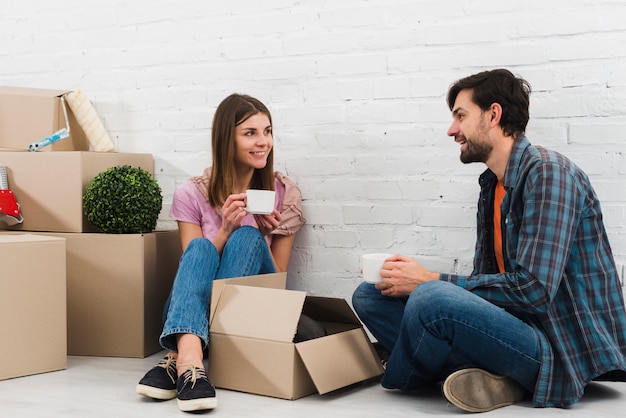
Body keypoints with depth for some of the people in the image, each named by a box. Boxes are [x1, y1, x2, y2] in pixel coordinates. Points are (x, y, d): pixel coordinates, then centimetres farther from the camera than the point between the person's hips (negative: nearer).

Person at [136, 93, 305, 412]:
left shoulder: (285, 194, 1)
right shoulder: (192, 195, -1)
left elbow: (278, 278, 3)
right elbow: (194, 260, -3)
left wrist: (267, 234, -16)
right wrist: (225, 230, -20)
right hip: (193, 307, 0)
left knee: (248, 237, -26)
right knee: (200, 247, -29)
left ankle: (175, 362, -37)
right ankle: (189, 362, -54)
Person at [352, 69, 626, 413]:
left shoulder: (548, 173, -14)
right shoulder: (491, 187, 14)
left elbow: (533, 290, -23)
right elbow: (486, 282, 12)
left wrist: (430, 281, -17)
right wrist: (408, 279, -4)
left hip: (563, 349, -9)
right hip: (512, 324, 9)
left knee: (432, 298, -35)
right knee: (368, 294, 4)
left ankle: (397, 383, -2)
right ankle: (490, 379, -11)